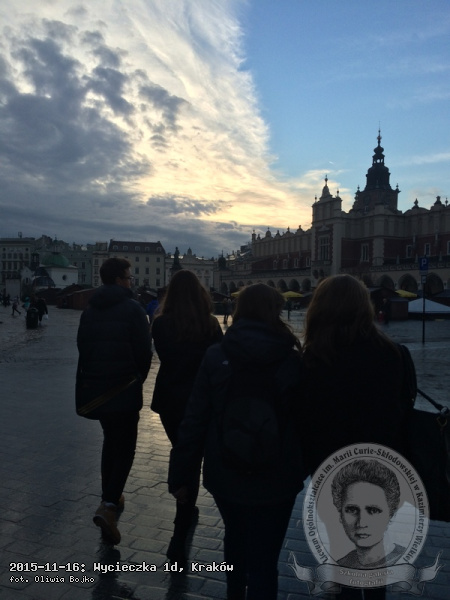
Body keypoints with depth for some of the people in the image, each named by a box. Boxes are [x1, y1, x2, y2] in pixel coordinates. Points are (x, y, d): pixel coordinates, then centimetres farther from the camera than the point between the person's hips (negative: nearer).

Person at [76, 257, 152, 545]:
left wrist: (91, 380, 14)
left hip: (95, 389, 6)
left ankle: (111, 497, 29)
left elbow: (83, 348, 8)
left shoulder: (90, 310, 7)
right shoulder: (132, 308, -12)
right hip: (125, 389, -6)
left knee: (111, 441, 22)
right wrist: (139, 378, 3)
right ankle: (109, 505, -10)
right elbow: (144, 351, -13)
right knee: (125, 447, 2)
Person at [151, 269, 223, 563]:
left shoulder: (161, 324, -9)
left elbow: (165, 358, 4)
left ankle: (187, 512, 43)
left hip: (170, 400, 2)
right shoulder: (210, 325, -12)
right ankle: (179, 539, 1)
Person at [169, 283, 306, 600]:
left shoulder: (216, 356, -7)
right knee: (263, 559, 10)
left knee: (235, 537, 29)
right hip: (275, 479, -2)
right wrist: (308, 466, 15)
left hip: (225, 474, 3)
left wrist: (181, 474, 1)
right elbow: (306, 420, -1)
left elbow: (195, 420, -7)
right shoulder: (293, 361, -9)